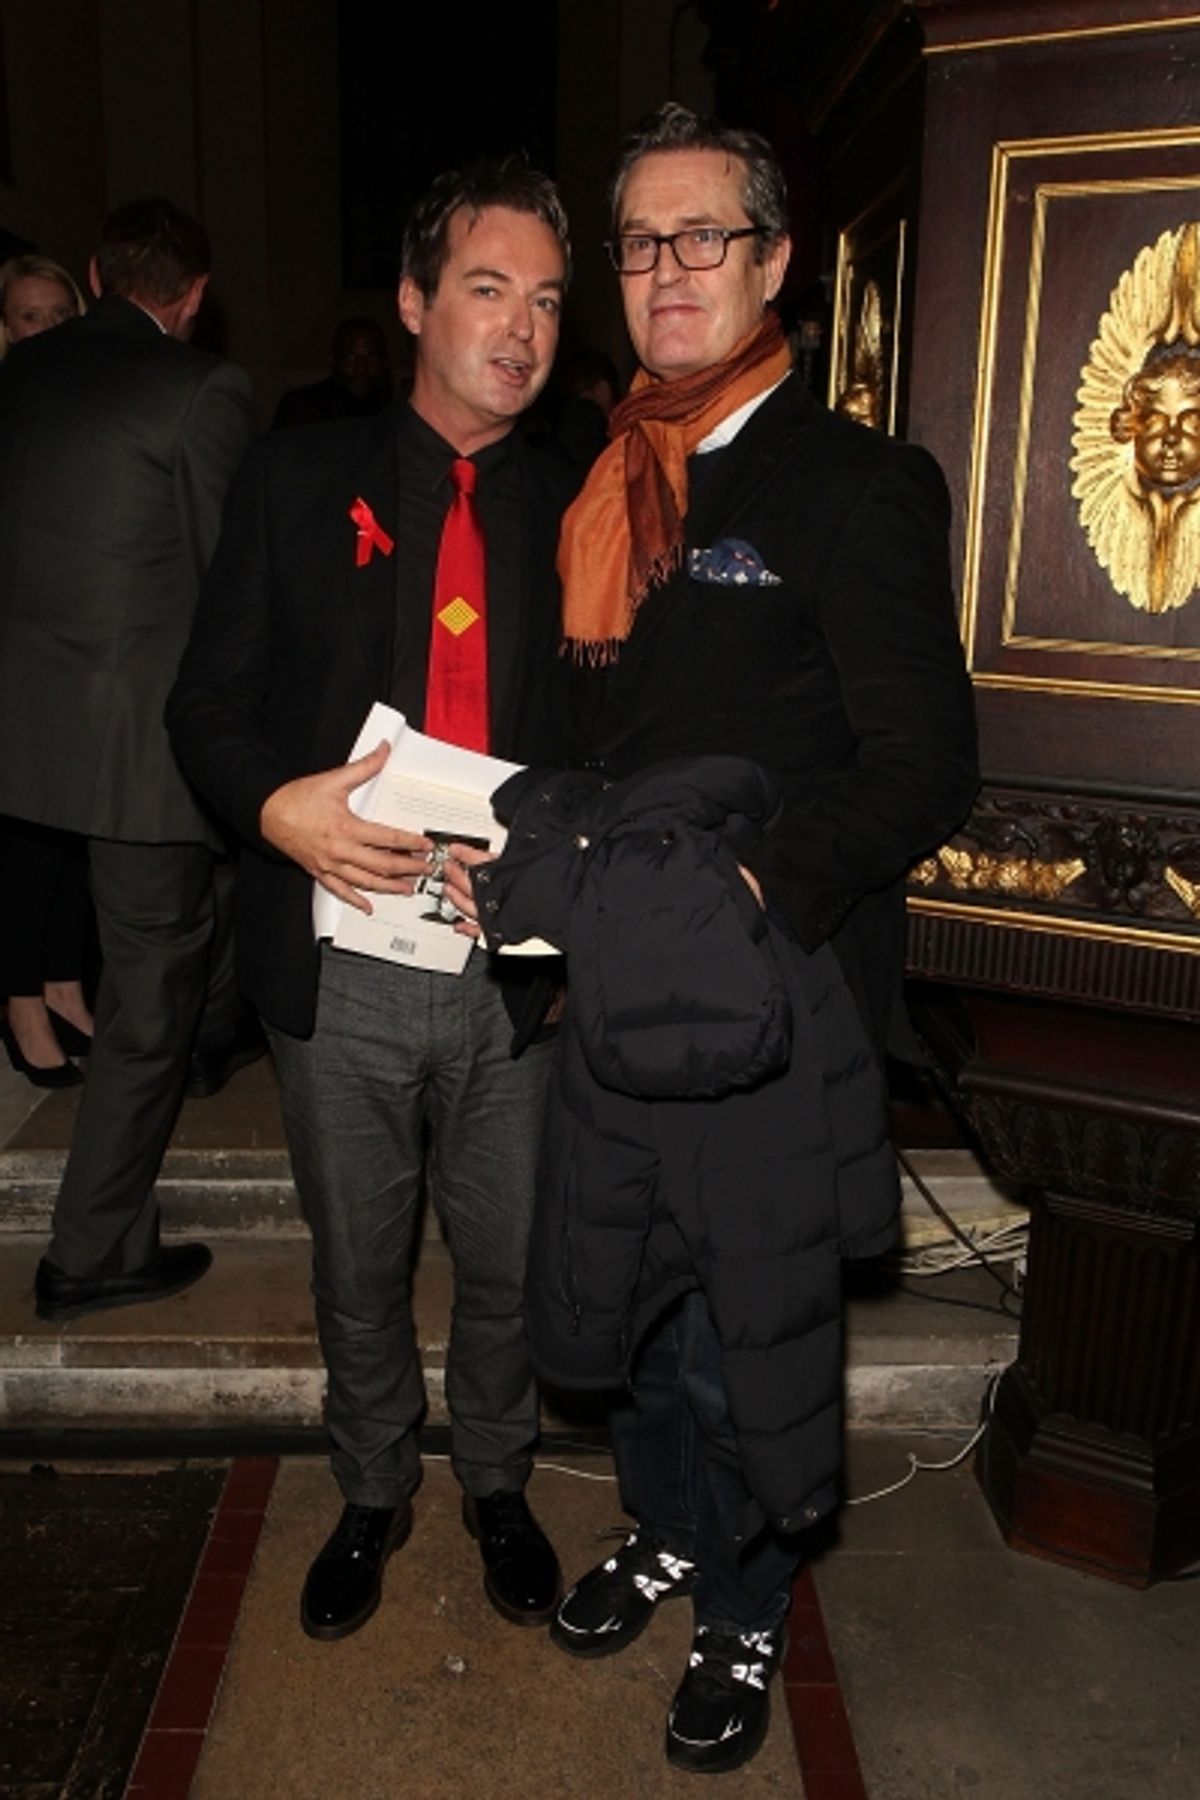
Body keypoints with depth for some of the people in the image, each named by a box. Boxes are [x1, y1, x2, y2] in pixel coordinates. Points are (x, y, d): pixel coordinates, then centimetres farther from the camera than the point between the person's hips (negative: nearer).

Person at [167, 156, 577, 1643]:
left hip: (514, 975, 1)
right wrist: (279, 805, -19)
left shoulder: (581, 509, 3)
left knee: (507, 1268, 16)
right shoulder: (297, 481, 1)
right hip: (340, 972, 0)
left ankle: (495, 1483, 45)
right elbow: (209, 700, 1)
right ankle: (371, 1493, 45)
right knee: (356, 1272, 18)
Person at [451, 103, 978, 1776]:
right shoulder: (612, 488, 9)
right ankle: (668, 1538, 49)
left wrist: (747, 894, -26)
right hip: (622, 989, 6)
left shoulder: (858, 485, -10)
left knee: (750, 1337, 11)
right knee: (624, 1298, 21)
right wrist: (528, 855, 2)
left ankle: (745, 1622, 39)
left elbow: (924, 764, -16)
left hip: (774, 1000, -6)